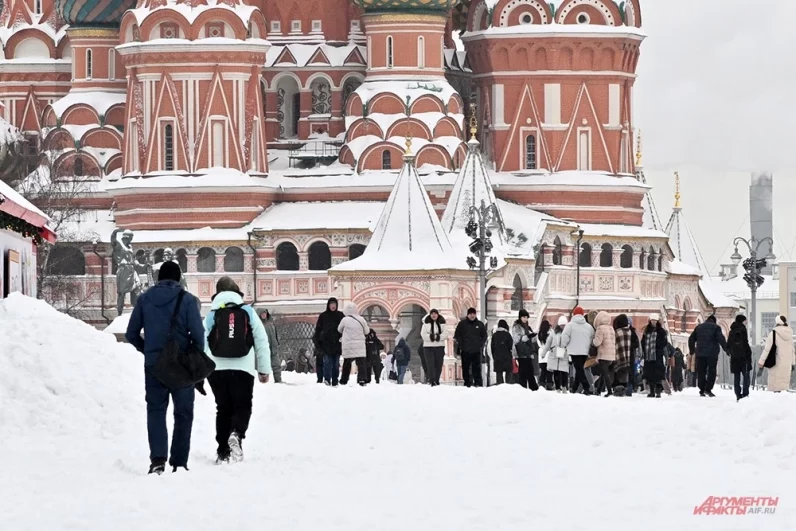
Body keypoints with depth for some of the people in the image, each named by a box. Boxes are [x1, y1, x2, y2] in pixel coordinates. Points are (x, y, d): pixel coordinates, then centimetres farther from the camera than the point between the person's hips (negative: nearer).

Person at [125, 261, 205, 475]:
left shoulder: (145, 299, 3)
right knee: (183, 413, 9)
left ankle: (158, 457, -16)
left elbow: (131, 334, 5)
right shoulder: (187, 300, -6)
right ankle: (179, 461, 9)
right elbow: (198, 334, -11)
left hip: (153, 364, 2)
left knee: (156, 410, 4)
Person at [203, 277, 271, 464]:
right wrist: (264, 369, 11)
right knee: (242, 407, 5)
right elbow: (262, 341, 4)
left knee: (223, 408, 13)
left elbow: (202, 344, 1)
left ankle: (223, 452, 8)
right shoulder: (248, 312, 5)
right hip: (243, 369, -1)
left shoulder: (211, 315, 5)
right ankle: (236, 434, -26)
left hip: (217, 370, 1)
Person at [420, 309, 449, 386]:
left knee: (439, 364, 4)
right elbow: (423, 334, -4)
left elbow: (445, 334, -2)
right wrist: (430, 337, -23)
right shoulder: (426, 323, 4)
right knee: (430, 364, -11)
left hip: (439, 346, 2)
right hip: (428, 346, -2)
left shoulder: (442, 323, 6)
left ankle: (436, 380, 17)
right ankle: (432, 380, -14)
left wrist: (439, 337, -22)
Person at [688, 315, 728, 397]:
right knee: (711, 372, -1)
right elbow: (721, 339, -10)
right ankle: (708, 389, -13)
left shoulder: (699, 327, 15)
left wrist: (692, 350, 28)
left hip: (700, 354, 4)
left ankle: (702, 390, 5)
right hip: (712, 353, -4)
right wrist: (726, 349, -5)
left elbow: (691, 339, 18)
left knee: (701, 372, 8)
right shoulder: (716, 327, 0)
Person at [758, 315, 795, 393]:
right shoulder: (789, 333, 6)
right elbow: (792, 349, 15)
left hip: (777, 363, -5)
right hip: (787, 363, 5)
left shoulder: (774, 333, -10)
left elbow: (767, 349, -9)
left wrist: (761, 361, -3)